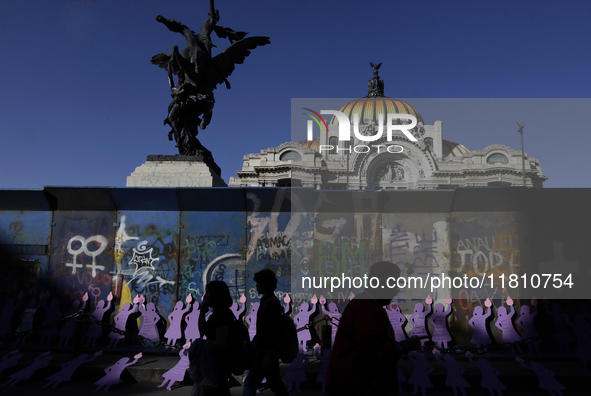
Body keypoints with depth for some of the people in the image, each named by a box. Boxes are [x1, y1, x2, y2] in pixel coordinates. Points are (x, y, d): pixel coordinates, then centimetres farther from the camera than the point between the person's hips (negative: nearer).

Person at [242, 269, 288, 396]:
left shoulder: (271, 303, -16)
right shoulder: (268, 301, 14)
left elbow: (273, 332, -22)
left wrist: (267, 355, -23)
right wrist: (252, 343, 20)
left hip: (266, 352, -9)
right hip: (263, 351, 9)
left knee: (250, 383, -4)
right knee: (275, 383, 15)